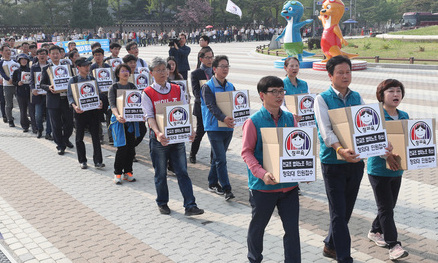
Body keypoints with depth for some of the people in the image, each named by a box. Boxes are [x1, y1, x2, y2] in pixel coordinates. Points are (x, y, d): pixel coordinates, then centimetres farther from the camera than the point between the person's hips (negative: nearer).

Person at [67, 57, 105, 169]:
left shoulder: (93, 79, 9)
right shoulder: (73, 80, 2)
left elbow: (98, 93, 10)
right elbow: (70, 96, -2)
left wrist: (100, 102, -11)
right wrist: (74, 106, -20)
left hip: (93, 110, 1)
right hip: (80, 111, -1)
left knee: (95, 136, -3)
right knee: (79, 137, 7)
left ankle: (98, 161, -1)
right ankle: (82, 161, 19)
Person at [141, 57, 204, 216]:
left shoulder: (177, 90, 7)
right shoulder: (147, 94, -3)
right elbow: (149, 116, -11)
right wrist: (158, 133, -28)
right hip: (158, 139, -2)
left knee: (182, 172, 2)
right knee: (161, 174, 10)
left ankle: (190, 206, 4)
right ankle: (162, 203, 27)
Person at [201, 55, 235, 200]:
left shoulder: (230, 86, 12)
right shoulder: (207, 87, -7)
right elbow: (212, 106, -18)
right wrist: (223, 118, -34)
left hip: (228, 127, 6)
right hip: (214, 127, -6)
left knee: (218, 157, 15)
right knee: (221, 159, -8)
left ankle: (212, 184, 27)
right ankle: (227, 189, -8)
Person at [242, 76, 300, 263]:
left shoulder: (290, 119, 4)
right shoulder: (253, 122, -10)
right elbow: (246, 152, -12)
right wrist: (262, 174, -24)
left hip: (289, 184, 3)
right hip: (263, 185, -3)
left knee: (292, 228, 5)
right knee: (258, 226, 15)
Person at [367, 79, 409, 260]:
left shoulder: (404, 116, 6)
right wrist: (386, 155, -33)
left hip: (397, 169, 7)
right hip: (378, 169, -6)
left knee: (390, 205, 17)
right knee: (385, 208, -3)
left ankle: (375, 232, 37)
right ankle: (393, 245, 2)